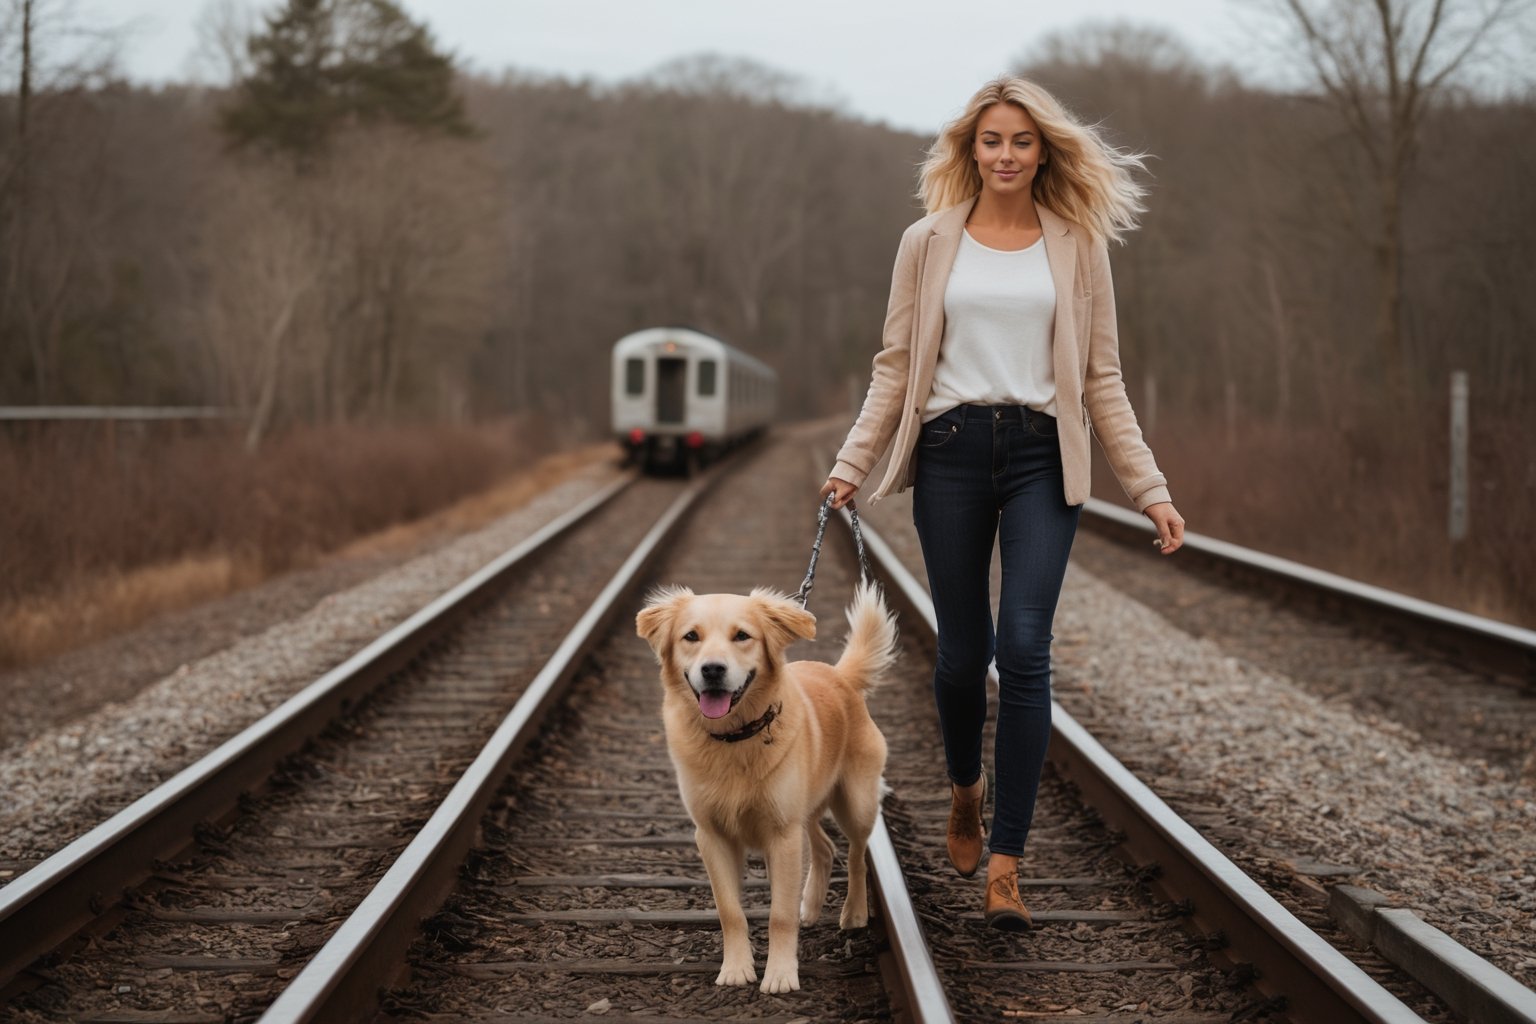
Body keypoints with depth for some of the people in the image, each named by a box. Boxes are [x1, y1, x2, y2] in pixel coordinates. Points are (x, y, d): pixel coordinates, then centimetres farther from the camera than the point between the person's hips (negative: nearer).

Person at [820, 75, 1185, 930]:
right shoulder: (929, 243, 7)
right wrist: (852, 464, -2)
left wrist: (1151, 489, 3)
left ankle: (1007, 862, -9)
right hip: (952, 451, 1)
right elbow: (896, 367, 9)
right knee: (962, 652, 5)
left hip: (1041, 455, -1)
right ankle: (966, 786, 38)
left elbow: (1102, 378, 9)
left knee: (1024, 649, -13)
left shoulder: (1077, 245, 8)